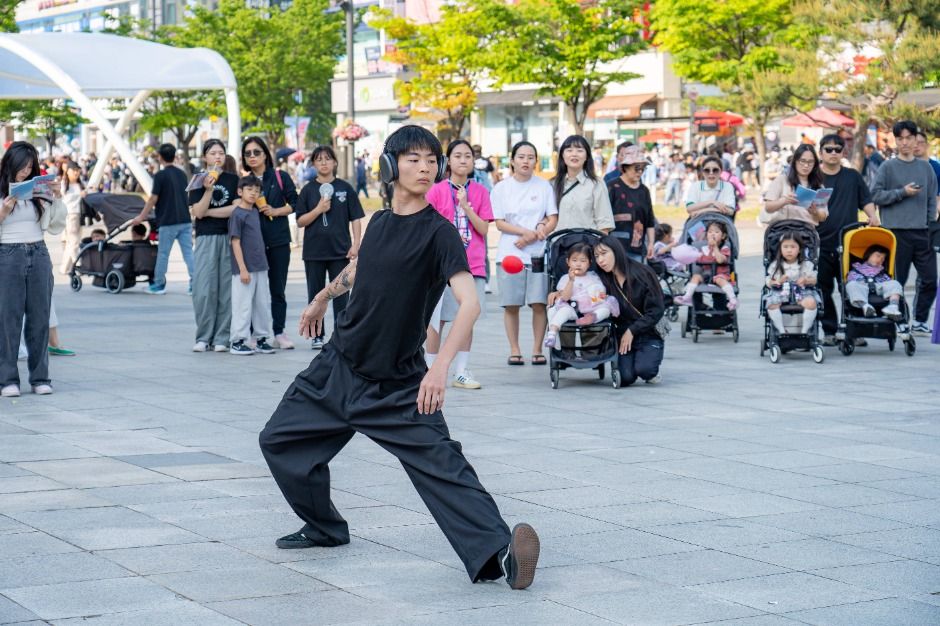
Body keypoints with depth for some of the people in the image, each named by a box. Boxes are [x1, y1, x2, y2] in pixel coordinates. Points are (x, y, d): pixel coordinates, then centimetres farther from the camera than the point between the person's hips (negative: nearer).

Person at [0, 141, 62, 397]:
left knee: (39, 318, 4)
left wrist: (56, 200, -1)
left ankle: (40, 378, 10)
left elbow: (55, 228, 11)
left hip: (39, 255, 3)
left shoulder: (39, 191, 9)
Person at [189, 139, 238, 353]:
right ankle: (203, 337, 2)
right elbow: (198, 212, -4)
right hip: (206, 238, 0)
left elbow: (237, 208, -4)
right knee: (204, 290, -5)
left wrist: (209, 212, -4)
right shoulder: (198, 180, 7)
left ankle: (222, 337, 4)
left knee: (227, 289, -1)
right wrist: (208, 189, -17)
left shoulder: (233, 179, 7)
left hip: (229, 237, 0)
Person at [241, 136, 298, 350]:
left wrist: (275, 211, -9)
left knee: (278, 289, 4)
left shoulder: (280, 177, 4)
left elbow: (294, 203, 4)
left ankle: (279, 333, 11)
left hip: (278, 240, 0)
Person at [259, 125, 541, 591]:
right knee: (279, 440, 12)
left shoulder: (438, 232, -15)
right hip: (340, 364, 7)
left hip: (398, 384, -7)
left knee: (441, 464, -21)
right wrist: (323, 298, 43)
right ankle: (324, 528, 30)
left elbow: (469, 301, -27)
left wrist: (441, 365, -41)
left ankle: (496, 553, -29)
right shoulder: (379, 222, 3)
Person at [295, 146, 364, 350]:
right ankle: (317, 335, 13)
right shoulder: (308, 190, 4)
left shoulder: (345, 188, 2)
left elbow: (356, 218, 2)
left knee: (341, 294, 1)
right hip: (314, 251, 1)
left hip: (340, 250, -1)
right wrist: (319, 209, -14)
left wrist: (356, 244, -6)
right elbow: (300, 221, 1)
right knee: (315, 295, 6)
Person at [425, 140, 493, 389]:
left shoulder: (480, 191, 6)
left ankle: (461, 372, 10)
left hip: (473, 266, 2)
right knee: (437, 319, 0)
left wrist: (466, 205, -11)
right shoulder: (436, 191, 0)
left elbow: (483, 229, -1)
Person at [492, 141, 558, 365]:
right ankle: (514, 350, 7)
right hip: (509, 253, 0)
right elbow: (500, 223, 1)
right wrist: (525, 231, -14)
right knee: (511, 305, -1)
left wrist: (535, 236, -9)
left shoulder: (543, 186, 8)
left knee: (539, 303, -5)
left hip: (538, 253, 0)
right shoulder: (501, 188, 5)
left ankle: (537, 350, 4)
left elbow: (553, 219, 6)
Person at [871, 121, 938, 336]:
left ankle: (920, 321, 13)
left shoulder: (926, 167, 12)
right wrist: (902, 192, -12)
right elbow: (876, 195, -5)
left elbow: (932, 199, 15)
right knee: (896, 280, -1)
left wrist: (931, 225, 7)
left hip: (922, 232, 4)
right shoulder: (888, 167, 1)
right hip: (897, 231, -4)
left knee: (929, 279, 2)